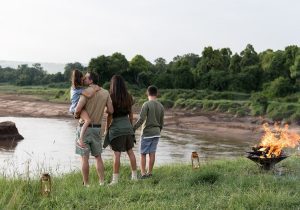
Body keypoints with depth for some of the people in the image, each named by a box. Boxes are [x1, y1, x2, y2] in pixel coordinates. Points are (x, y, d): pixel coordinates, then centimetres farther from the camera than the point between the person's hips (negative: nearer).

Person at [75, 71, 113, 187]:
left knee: (84, 158, 0)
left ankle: (86, 184, 3)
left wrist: (76, 114, 2)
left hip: (84, 127, -5)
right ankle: (102, 182, 13)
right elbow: (111, 111, 4)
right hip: (97, 128, 5)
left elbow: (77, 110, -21)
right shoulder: (105, 93, 3)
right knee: (98, 157, 15)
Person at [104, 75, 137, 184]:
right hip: (127, 127, 5)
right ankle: (134, 175, 21)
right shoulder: (128, 97, 4)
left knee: (117, 154, -4)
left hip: (116, 128, -5)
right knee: (130, 151, 14)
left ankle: (115, 179, -2)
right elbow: (131, 114, 11)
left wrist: (107, 129, 1)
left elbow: (110, 116, -10)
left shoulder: (111, 98, -11)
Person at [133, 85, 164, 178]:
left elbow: (141, 119, -19)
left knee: (143, 153, 2)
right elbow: (161, 122, 12)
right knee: (152, 153, 9)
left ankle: (143, 173, -1)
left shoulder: (146, 104, -12)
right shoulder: (161, 106, 7)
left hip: (147, 133, -5)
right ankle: (149, 172, 13)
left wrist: (133, 128, -12)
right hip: (156, 133, 5)